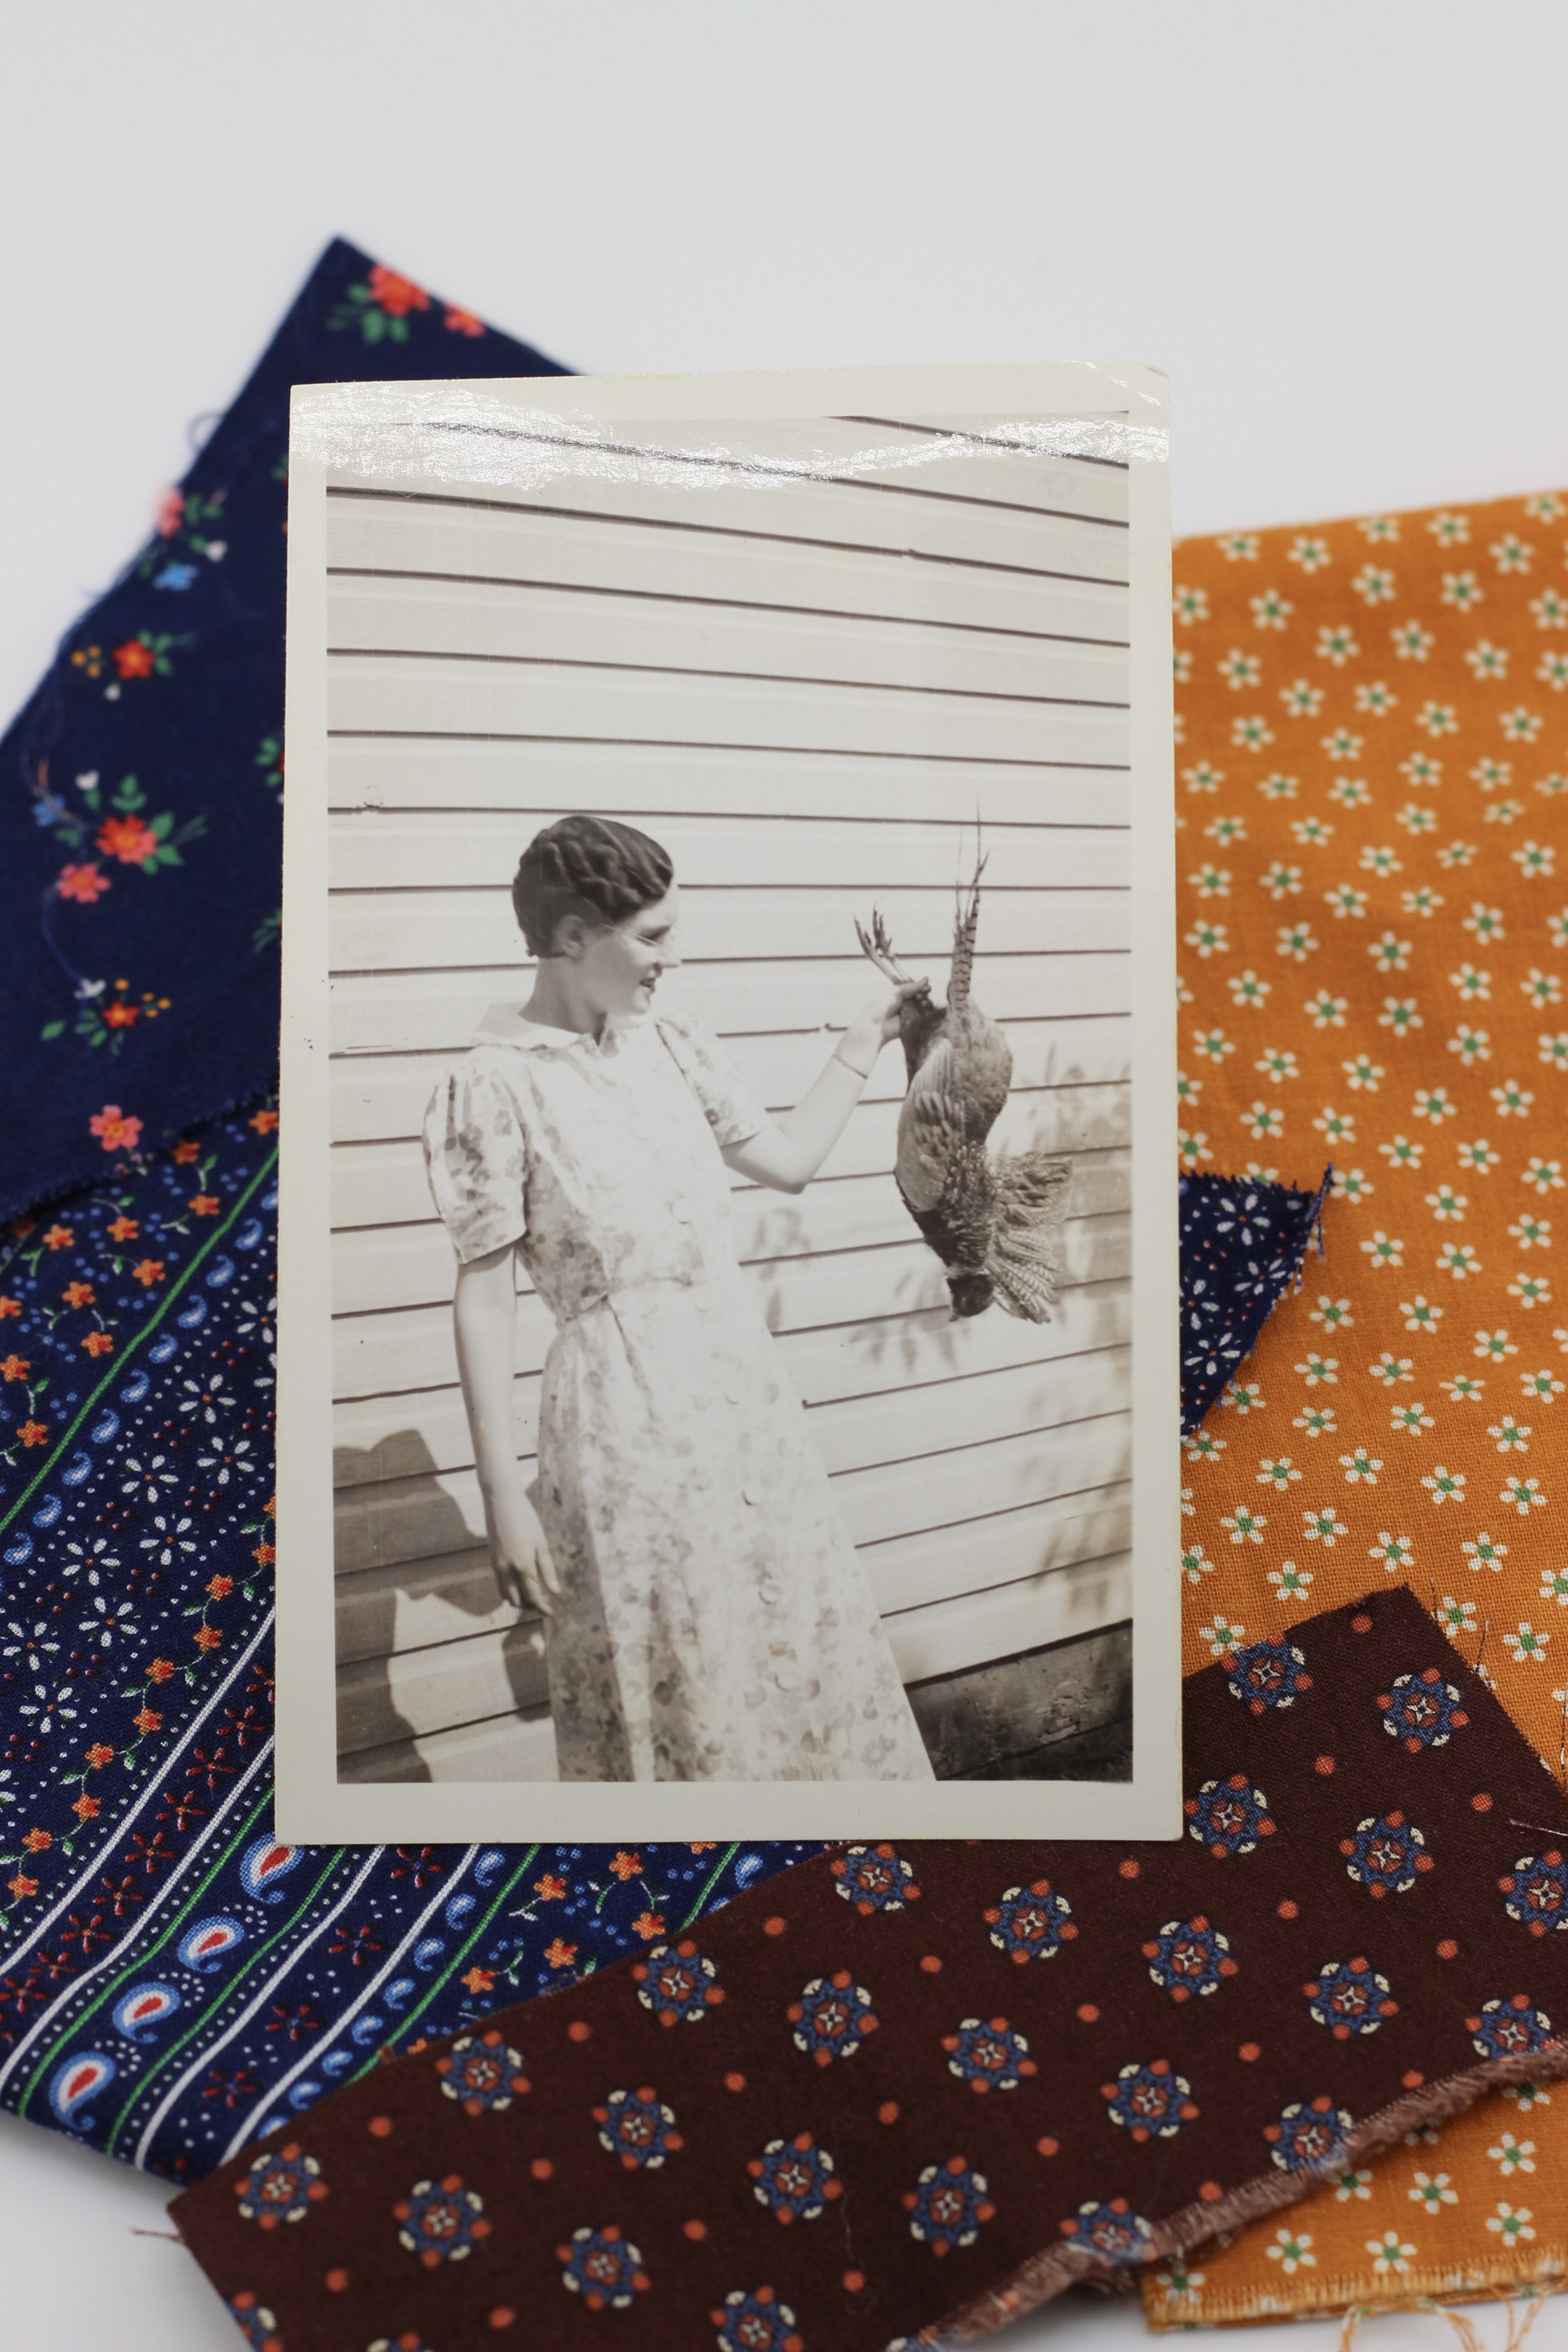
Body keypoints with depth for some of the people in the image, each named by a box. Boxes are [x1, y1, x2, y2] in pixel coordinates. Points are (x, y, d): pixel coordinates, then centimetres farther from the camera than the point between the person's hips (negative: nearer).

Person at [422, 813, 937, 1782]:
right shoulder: (495, 1087, -11)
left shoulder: (672, 1046, 7)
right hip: (625, 1418, -6)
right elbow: (486, 1296, -10)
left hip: (745, 1386, 6)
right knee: (669, 1689, 7)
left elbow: (790, 1158, 19)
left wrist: (866, 1042, 19)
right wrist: (503, 1494, -12)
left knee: (807, 1651, 15)